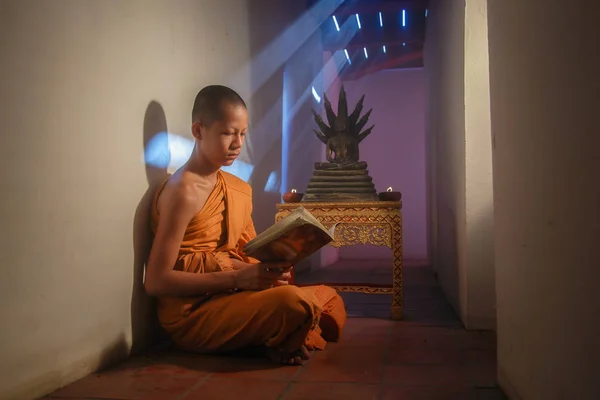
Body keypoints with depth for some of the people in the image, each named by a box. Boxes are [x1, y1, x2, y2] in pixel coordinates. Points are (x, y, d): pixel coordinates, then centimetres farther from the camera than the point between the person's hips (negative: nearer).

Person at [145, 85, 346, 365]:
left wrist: (272, 268, -9)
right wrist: (237, 278, -25)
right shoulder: (183, 191, -15)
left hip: (229, 299, 8)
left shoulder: (239, 189, 10)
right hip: (192, 313, -8)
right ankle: (278, 347, -2)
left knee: (329, 298, 8)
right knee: (292, 301, -30)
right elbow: (156, 281, -18)